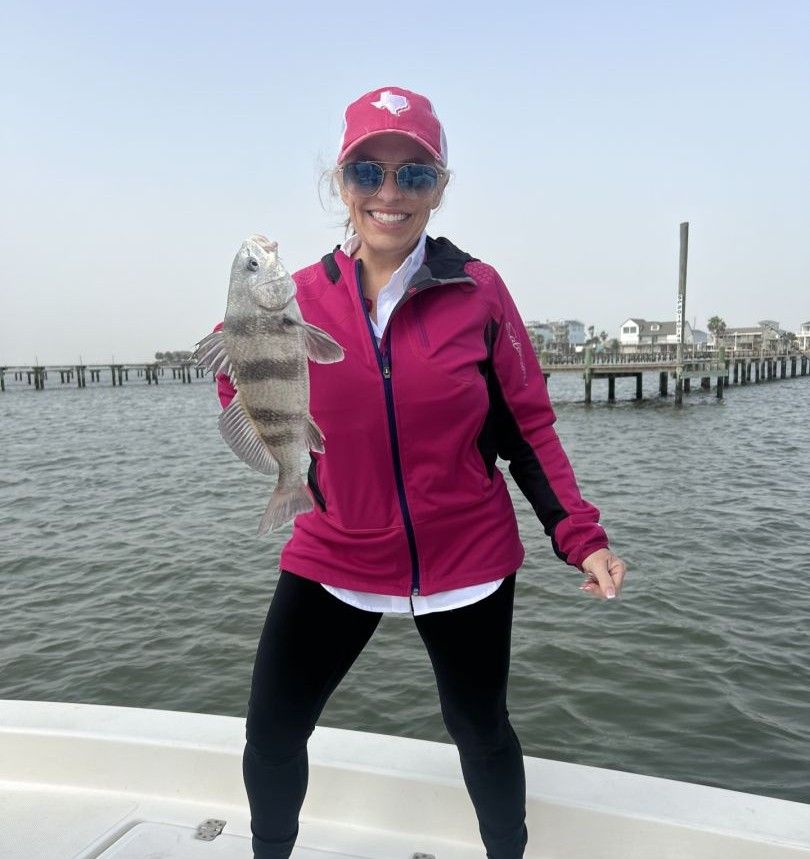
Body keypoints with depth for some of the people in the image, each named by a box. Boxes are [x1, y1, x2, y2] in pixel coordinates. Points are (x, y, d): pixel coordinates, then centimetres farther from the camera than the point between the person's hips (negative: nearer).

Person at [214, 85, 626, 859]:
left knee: (480, 733, 17)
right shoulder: (300, 298, -4)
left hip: (467, 560, -1)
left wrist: (581, 537, -9)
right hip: (335, 558, 2)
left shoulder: (478, 291, -8)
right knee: (270, 734, 10)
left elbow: (527, 427, -3)